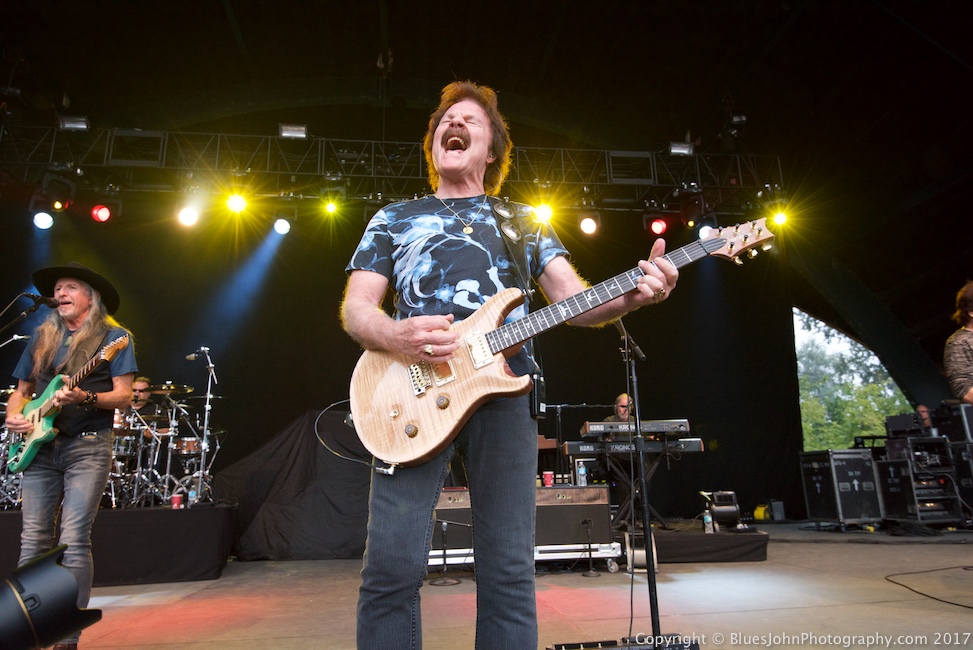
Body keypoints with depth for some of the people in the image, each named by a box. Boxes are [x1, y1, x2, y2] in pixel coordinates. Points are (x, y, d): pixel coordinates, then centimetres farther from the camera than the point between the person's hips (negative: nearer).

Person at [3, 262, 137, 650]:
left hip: (88, 446, -5)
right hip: (39, 446, 5)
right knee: (33, 539, 4)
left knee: (73, 541, -7)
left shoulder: (114, 338, 2)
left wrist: (85, 399, -23)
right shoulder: (41, 338, 17)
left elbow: (124, 396, -6)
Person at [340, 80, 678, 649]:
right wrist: (395, 336, -12)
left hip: (505, 388, 1)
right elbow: (355, 308, 12)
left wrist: (632, 293, -11)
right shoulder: (393, 218, 20)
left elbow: (574, 297, 12)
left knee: (509, 574, 0)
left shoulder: (522, 222, 22)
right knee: (392, 566, -9)